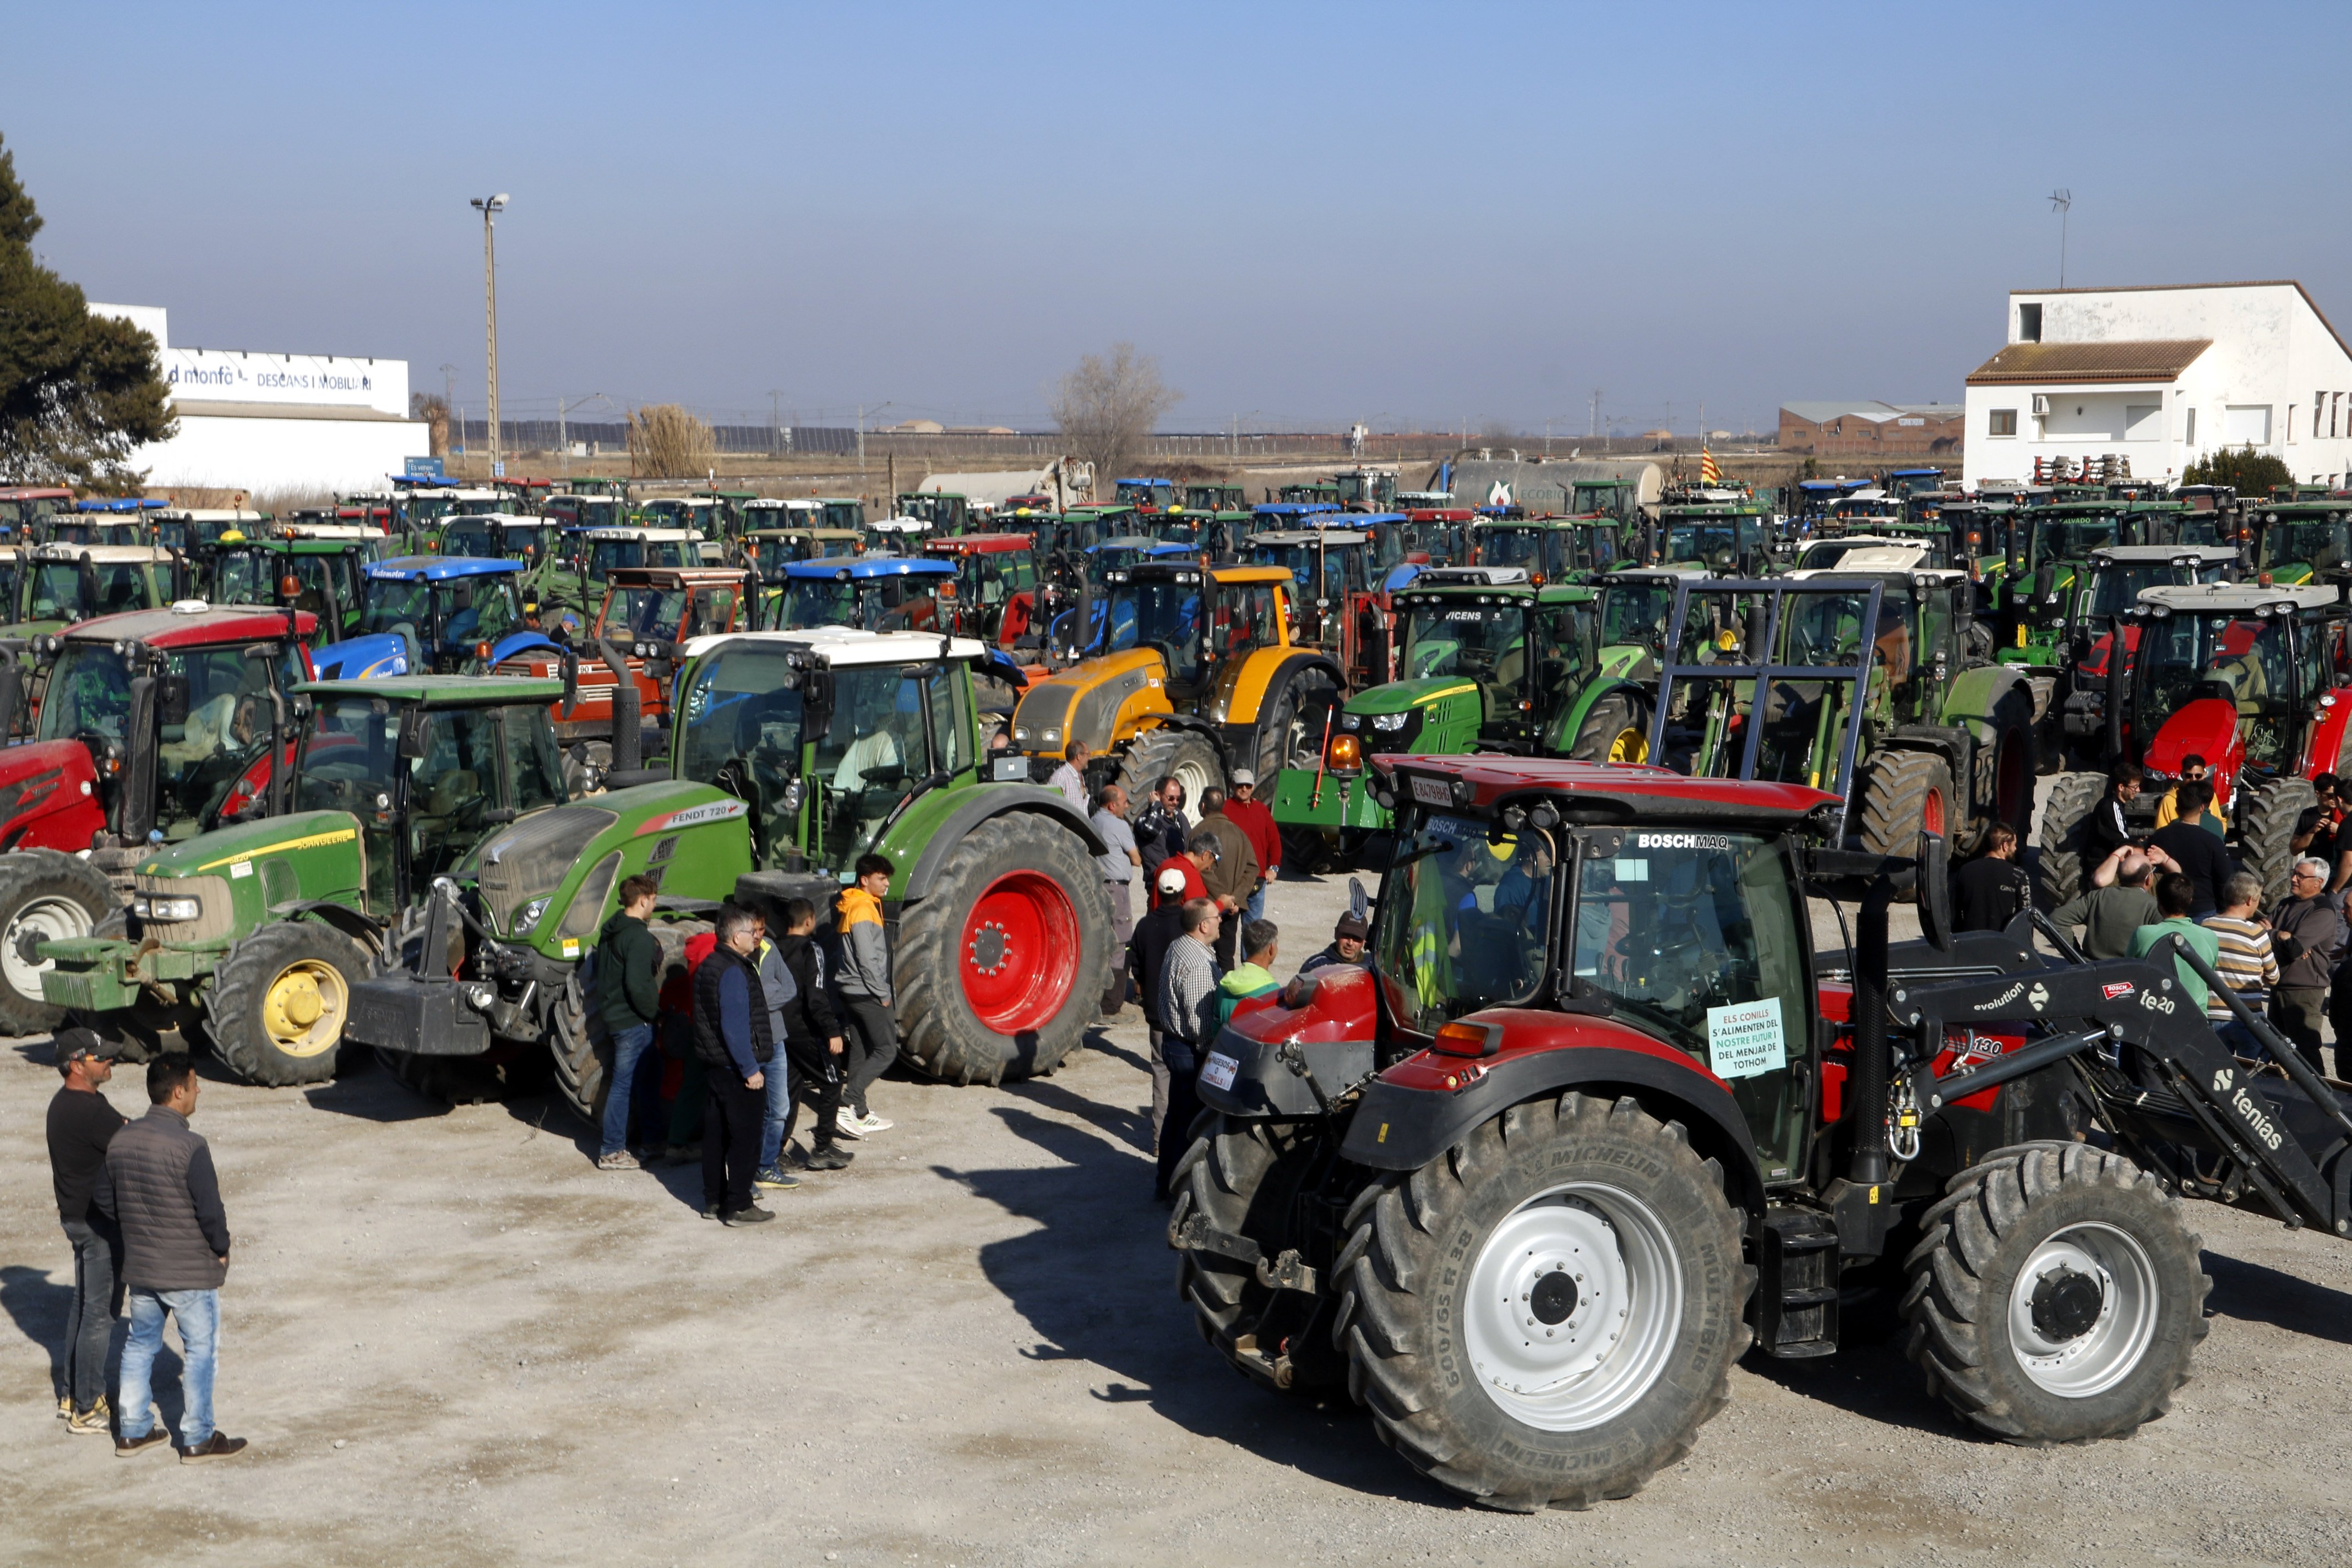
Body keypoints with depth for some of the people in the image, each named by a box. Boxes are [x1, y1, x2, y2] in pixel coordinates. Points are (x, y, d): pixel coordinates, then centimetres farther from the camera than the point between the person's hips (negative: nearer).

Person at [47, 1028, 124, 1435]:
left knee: (83, 1305, 19)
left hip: (76, 1215, 10)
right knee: (100, 1312, -3)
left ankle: (74, 1394, 30)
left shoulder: (62, 1103, 8)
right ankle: (87, 1409, 3)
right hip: (99, 1221, -10)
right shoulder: (91, 1111, -24)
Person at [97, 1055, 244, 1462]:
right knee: (200, 1352, 7)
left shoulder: (120, 1141, -1)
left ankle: (132, 1431, 26)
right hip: (191, 1273, -6)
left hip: (139, 1269, 6)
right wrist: (221, 1249, -4)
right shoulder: (190, 1147, -22)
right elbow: (211, 1211, -21)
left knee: (140, 1345, 20)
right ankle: (198, 1439, 13)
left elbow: (106, 1202, 7)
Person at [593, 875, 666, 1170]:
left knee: (622, 1082, 19)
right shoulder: (639, 938, -20)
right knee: (624, 1084, -3)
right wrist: (654, 1013, -14)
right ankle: (612, 1152, 1)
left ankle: (613, 1143, 27)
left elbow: (601, 974, 19)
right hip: (633, 1022, -10)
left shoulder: (610, 931, 10)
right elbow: (637, 985, -27)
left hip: (612, 1016, 10)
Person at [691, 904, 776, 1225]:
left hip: (714, 1067, 10)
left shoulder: (708, 967, 12)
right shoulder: (733, 972, -19)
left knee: (717, 1136, 14)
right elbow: (735, 1028, -24)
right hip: (736, 1071, -10)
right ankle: (738, 1207, 1)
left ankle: (714, 1201, 21)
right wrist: (750, 1069, -20)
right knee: (744, 1139, -3)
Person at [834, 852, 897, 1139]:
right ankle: (847, 1103, -14)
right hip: (865, 993, -10)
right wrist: (882, 994, -13)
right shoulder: (863, 909, -16)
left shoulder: (855, 906, 16)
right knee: (886, 1050, -7)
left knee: (861, 1051, 12)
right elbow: (867, 959, -20)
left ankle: (860, 1114, 16)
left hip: (853, 990, 10)